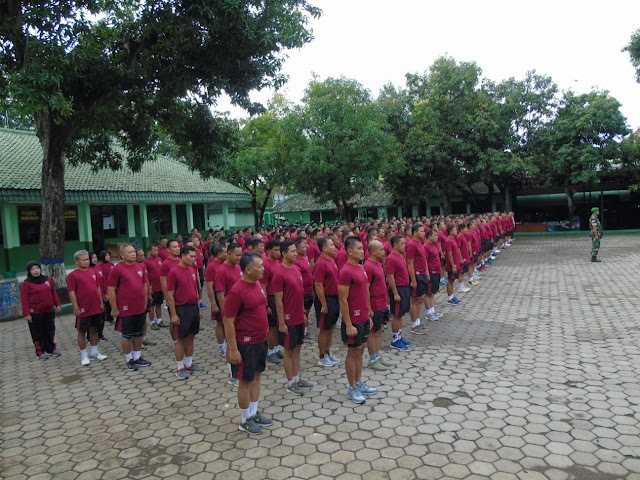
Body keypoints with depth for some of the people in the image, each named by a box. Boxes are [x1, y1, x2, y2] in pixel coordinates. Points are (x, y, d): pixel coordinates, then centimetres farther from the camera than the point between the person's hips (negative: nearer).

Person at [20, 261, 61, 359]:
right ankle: (40, 352, 17)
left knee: (50, 331, 13)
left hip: (49, 311, 4)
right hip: (35, 313, -4)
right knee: (38, 333, 5)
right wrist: (27, 314, -13)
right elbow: (24, 300, -9)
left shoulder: (48, 279, 5)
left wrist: (58, 304, 11)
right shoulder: (26, 284, -8)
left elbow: (54, 293, 13)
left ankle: (51, 348, 28)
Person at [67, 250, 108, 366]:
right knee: (82, 332, 5)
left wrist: (101, 303, 12)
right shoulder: (72, 275, -8)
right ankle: (83, 356, 16)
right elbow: (71, 293, -11)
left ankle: (94, 353, 26)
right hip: (83, 309, -5)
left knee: (94, 329, 14)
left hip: (96, 308, 5)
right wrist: (76, 308, -14)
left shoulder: (93, 271, 8)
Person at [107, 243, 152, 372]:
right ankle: (129, 360, 21)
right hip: (126, 310, -5)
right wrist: (114, 309, -11)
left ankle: (137, 358, 29)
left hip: (140, 309, 6)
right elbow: (111, 290, -11)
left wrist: (145, 303, 13)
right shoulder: (117, 269, -11)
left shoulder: (140, 267, 5)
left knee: (138, 334, 15)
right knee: (127, 336, 6)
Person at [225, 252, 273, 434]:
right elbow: (228, 321, -20)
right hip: (246, 344, -8)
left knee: (257, 377, 19)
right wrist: (233, 349, -19)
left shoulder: (257, 283, 4)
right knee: (246, 381, 7)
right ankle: (245, 420, 23)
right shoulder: (237, 291, -22)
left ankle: (254, 413, 35)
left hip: (261, 340, 8)